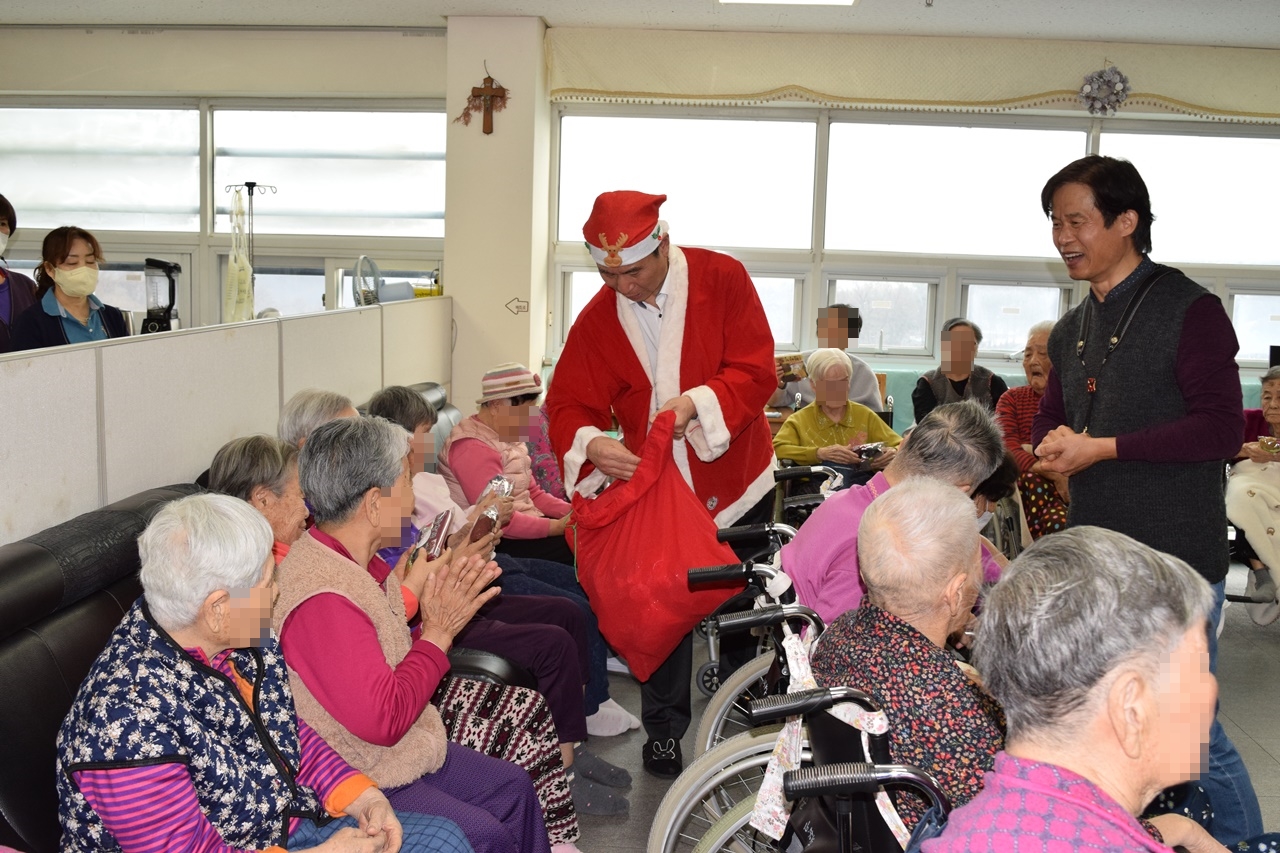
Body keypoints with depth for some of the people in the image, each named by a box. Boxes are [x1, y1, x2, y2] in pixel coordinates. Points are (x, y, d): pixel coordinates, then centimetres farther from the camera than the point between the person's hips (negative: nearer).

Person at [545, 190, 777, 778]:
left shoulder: (723, 278, -11)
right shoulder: (597, 318, -5)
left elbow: (757, 372, -16)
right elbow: (569, 402, -6)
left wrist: (696, 403, -33)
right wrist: (592, 443, -29)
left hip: (737, 481, 0)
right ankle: (663, 731, 21)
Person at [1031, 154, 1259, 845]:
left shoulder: (1188, 309, -9)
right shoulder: (1071, 331, 14)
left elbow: (1221, 428, -18)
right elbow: (1047, 422, 21)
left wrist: (1102, 448, -17)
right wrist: (1054, 441, -3)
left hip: (1175, 561, -7)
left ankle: (1242, 839, 22)